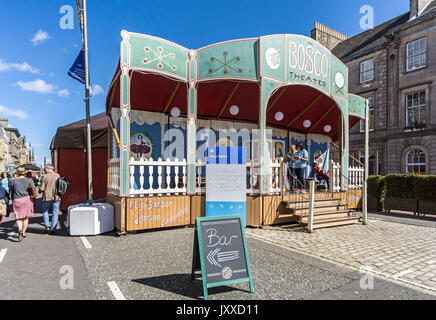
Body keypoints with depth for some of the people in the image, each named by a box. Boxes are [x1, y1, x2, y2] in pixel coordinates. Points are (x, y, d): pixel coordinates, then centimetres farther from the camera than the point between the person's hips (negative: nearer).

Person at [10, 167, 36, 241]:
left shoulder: (13, 181, 5)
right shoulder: (29, 180, 3)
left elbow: (12, 193, 11)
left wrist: (13, 201, 21)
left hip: (17, 200, 0)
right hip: (27, 199, 0)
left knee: (18, 217, 5)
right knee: (26, 217, 11)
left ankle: (20, 230, -19)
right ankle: (23, 232, 15)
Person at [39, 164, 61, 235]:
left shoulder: (44, 176, -7)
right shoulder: (58, 175, 3)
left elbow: (41, 188, -8)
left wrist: (39, 191, 13)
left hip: (47, 197, -2)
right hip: (56, 197, 2)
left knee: (45, 211, 20)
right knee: (55, 213, 7)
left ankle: (47, 226, 12)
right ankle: (53, 229, 8)